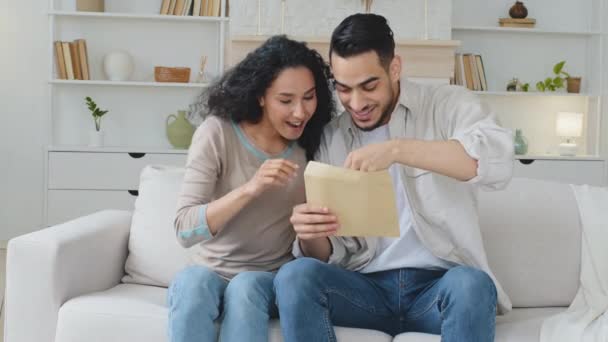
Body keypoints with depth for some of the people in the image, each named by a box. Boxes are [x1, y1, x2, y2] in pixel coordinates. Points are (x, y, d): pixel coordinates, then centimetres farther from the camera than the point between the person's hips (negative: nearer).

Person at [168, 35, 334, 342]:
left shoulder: (313, 144, -1)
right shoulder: (217, 133, -10)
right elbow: (185, 229, -17)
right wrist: (249, 189, -30)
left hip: (272, 279, 1)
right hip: (212, 273, -1)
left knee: (246, 287, -32)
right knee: (193, 281, -34)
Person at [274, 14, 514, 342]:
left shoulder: (448, 105, 0)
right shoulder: (331, 138, 9)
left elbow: (499, 161, -22)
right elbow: (329, 254, 8)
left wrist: (397, 149, -31)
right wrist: (311, 235, -17)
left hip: (439, 284, -2)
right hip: (367, 287, 3)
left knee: (470, 284, -35)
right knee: (294, 275, -25)